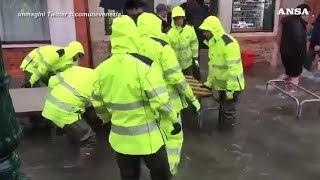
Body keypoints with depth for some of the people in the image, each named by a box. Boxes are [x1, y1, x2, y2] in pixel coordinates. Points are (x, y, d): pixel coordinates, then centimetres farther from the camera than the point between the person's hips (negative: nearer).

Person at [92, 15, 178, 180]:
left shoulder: (102, 69, -3)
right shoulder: (144, 65, -19)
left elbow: (97, 103, 8)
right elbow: (160, 101, -19)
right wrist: (174, 120, -2)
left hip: (120, 137, 5)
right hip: (147, 137, -4)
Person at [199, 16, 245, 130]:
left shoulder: (229, 43, -26)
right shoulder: (213, 42, 4)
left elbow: (234, 68, -28)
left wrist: (230, 89, -26)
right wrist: (209, 82, 15)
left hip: (231, 85, -9)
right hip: (221, 83, 9)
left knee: (228, 110, 6)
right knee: (222, 107, 24)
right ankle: (221, 125, 42)